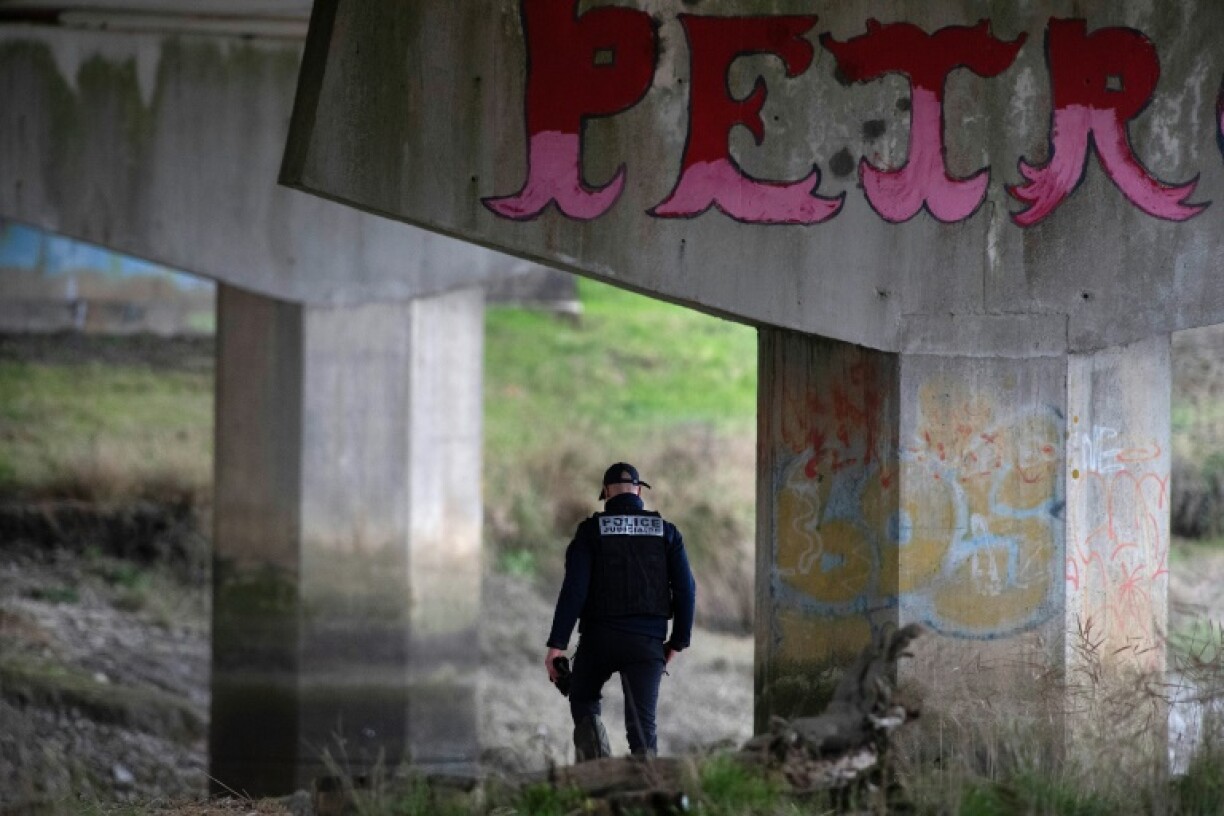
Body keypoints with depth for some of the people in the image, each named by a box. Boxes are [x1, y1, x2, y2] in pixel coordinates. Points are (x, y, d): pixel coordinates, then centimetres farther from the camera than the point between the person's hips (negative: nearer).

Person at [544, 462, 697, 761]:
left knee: (584, 703, 22)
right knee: (642, 724, 0)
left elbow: (574, 589, -10)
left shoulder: (591, 531, -2)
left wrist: (557, 644, -10)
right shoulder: (665, 531, 5)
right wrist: (678, 641, 10)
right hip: (647, 642, 1)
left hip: (599, 637, -1)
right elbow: (686, 589, 0)